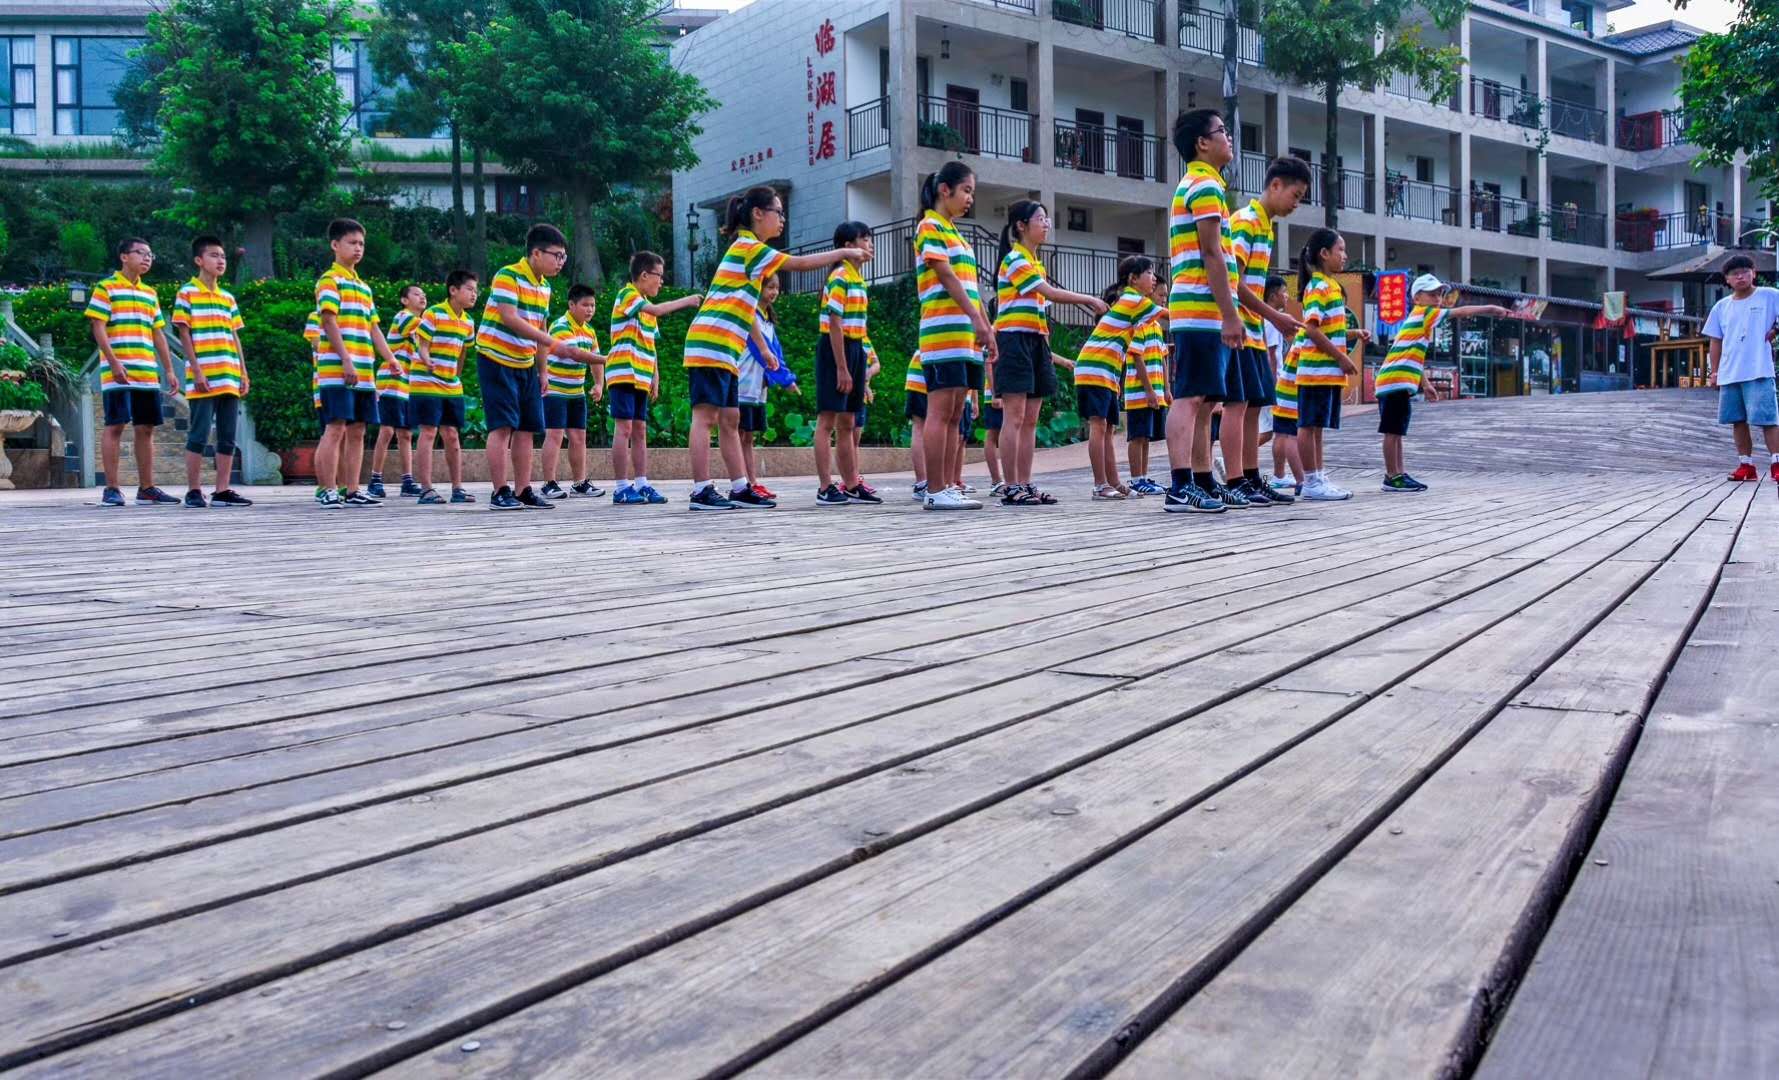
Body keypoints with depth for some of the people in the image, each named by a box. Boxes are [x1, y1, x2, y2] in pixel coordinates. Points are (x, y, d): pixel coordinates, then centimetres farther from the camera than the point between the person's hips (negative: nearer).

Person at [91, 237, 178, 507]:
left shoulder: (150, 293, 19)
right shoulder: (106, 288, 1)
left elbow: (158, 334, 20)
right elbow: (98, 328, -6)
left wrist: (169, 369, 13)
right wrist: (113, 362, -17)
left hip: (148, 373, 6)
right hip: (117, 373, -6)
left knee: (146, 428, 6)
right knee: (115, 426, -5)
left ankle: (146, 488, 11)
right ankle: (111, 489, -2)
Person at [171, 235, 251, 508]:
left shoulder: (228, 298, 17)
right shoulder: (187, 292, 1)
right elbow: (184, 334, -4)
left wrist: (243, 374, 10)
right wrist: (196, 371, -12)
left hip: (230, 379, 6)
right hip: (203, 379, -6)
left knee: (228, 437, 5)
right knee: (199, 434, -4)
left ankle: (222, 491, 9)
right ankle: (193, 491, 2)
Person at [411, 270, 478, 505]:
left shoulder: (467, 321, 9)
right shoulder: (433, 314, -10)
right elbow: (422, 346, -13)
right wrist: (428, 363, -31)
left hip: (452, 387, 6)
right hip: (426, 384, -6)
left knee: (452, 435, 7)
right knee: (428, 432, -7)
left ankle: (457, 488, 12)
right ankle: (426, 489, -5)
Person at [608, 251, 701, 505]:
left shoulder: (647, 305, 19)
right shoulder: (627, 294, -6)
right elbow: (658, 310, -24)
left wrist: (654, 379, 15)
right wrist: (687, 301, -13)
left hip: (641, 377, 8)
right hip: (623, 374, -8)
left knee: (640, 431, 7)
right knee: (624, 428, -9)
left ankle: (641, 485, 8)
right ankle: (621, 488, -8)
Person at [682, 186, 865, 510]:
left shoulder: (748, 248, 22)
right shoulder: (748, 246, -7)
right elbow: (800, 263, -10)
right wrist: (844, 252, 1)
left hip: (723, 349, 10)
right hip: (712, 344, -10)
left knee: (730, 420, 8)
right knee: (706, 416, -11)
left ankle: (740, 489, 11)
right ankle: (701, 491, -12)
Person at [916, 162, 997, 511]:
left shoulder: (955, 233, 23)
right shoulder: (930, 226, -2)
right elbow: (946, 275, -13)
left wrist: (988, 329, 15)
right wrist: (976, 319, -20)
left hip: (966, 337, 9)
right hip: (944, 333, -9)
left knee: (955, 415, 6)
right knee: (941, 411, -10)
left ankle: (949, 486, 8)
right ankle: (936, 492, -9)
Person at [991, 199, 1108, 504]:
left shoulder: (1036, 262, 20)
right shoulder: (1015, 259, -8)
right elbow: (1052, 293, -15)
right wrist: (1090, 300, -7)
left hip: (1036, 342, 9)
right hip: (1014, 341, -9)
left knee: (1030, 419, 6)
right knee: (1015, 416, -10)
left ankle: (1025, 485, 7)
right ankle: (1010, 487, -8)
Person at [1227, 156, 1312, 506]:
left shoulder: (1265, 225, 18)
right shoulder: (1245, 221, -10)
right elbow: (1233, 281, -18)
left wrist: (1266, 324, 15)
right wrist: (1274, 316, -16)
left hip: (1254, 332, 9)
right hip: (1237, 329, -9)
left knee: (1255, 405, 9)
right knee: (1237, 403, -10)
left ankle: (1252, 480, 14)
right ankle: (1236, 485, -11)